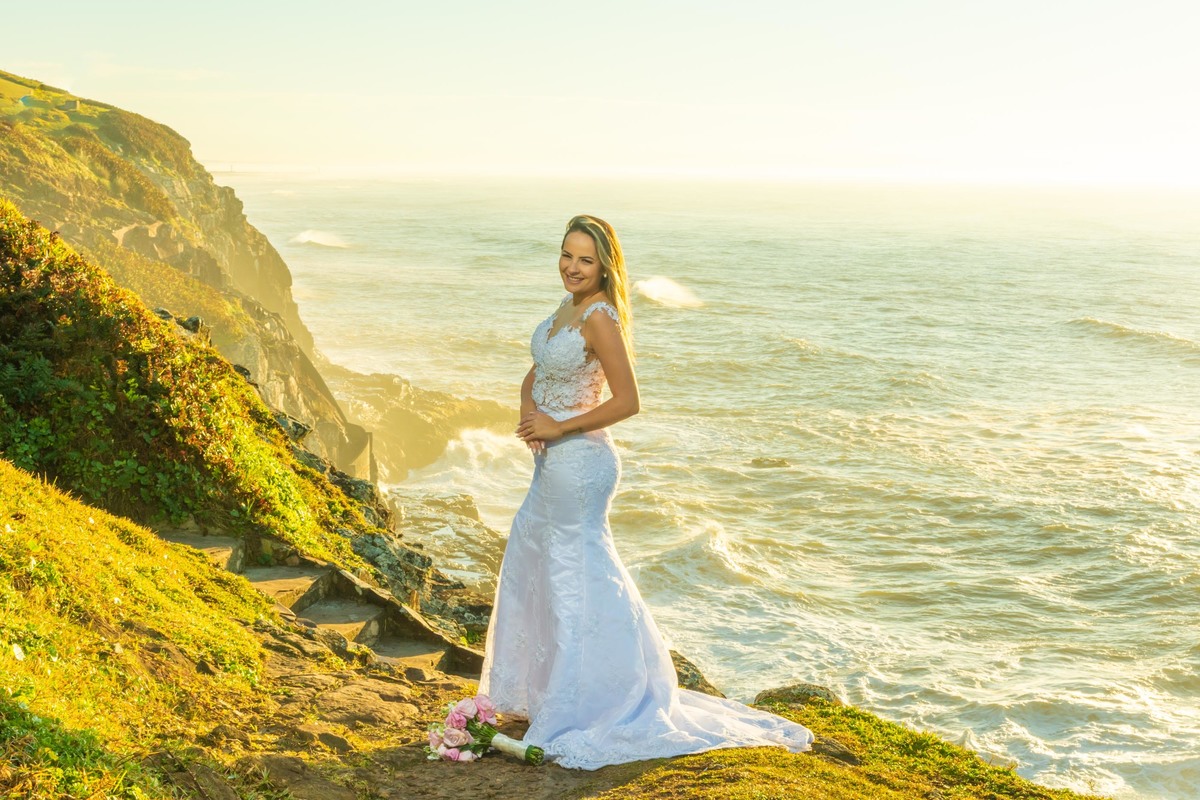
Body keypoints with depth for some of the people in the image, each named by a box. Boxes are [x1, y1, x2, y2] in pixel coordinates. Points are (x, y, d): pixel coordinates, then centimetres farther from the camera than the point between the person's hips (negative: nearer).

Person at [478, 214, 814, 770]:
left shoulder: (600, 317, -20)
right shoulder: (567, 307, 7)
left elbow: (627, 402, -25)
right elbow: (536, 372, 18)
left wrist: (556, 427, -18)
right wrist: (527, 408, -3)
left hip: (578, 462, -10)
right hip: (550, 460, 10)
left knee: (576, 574, -1)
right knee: (529, 565, 21)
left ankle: (592, 708, 13)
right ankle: (537, 691, 39)